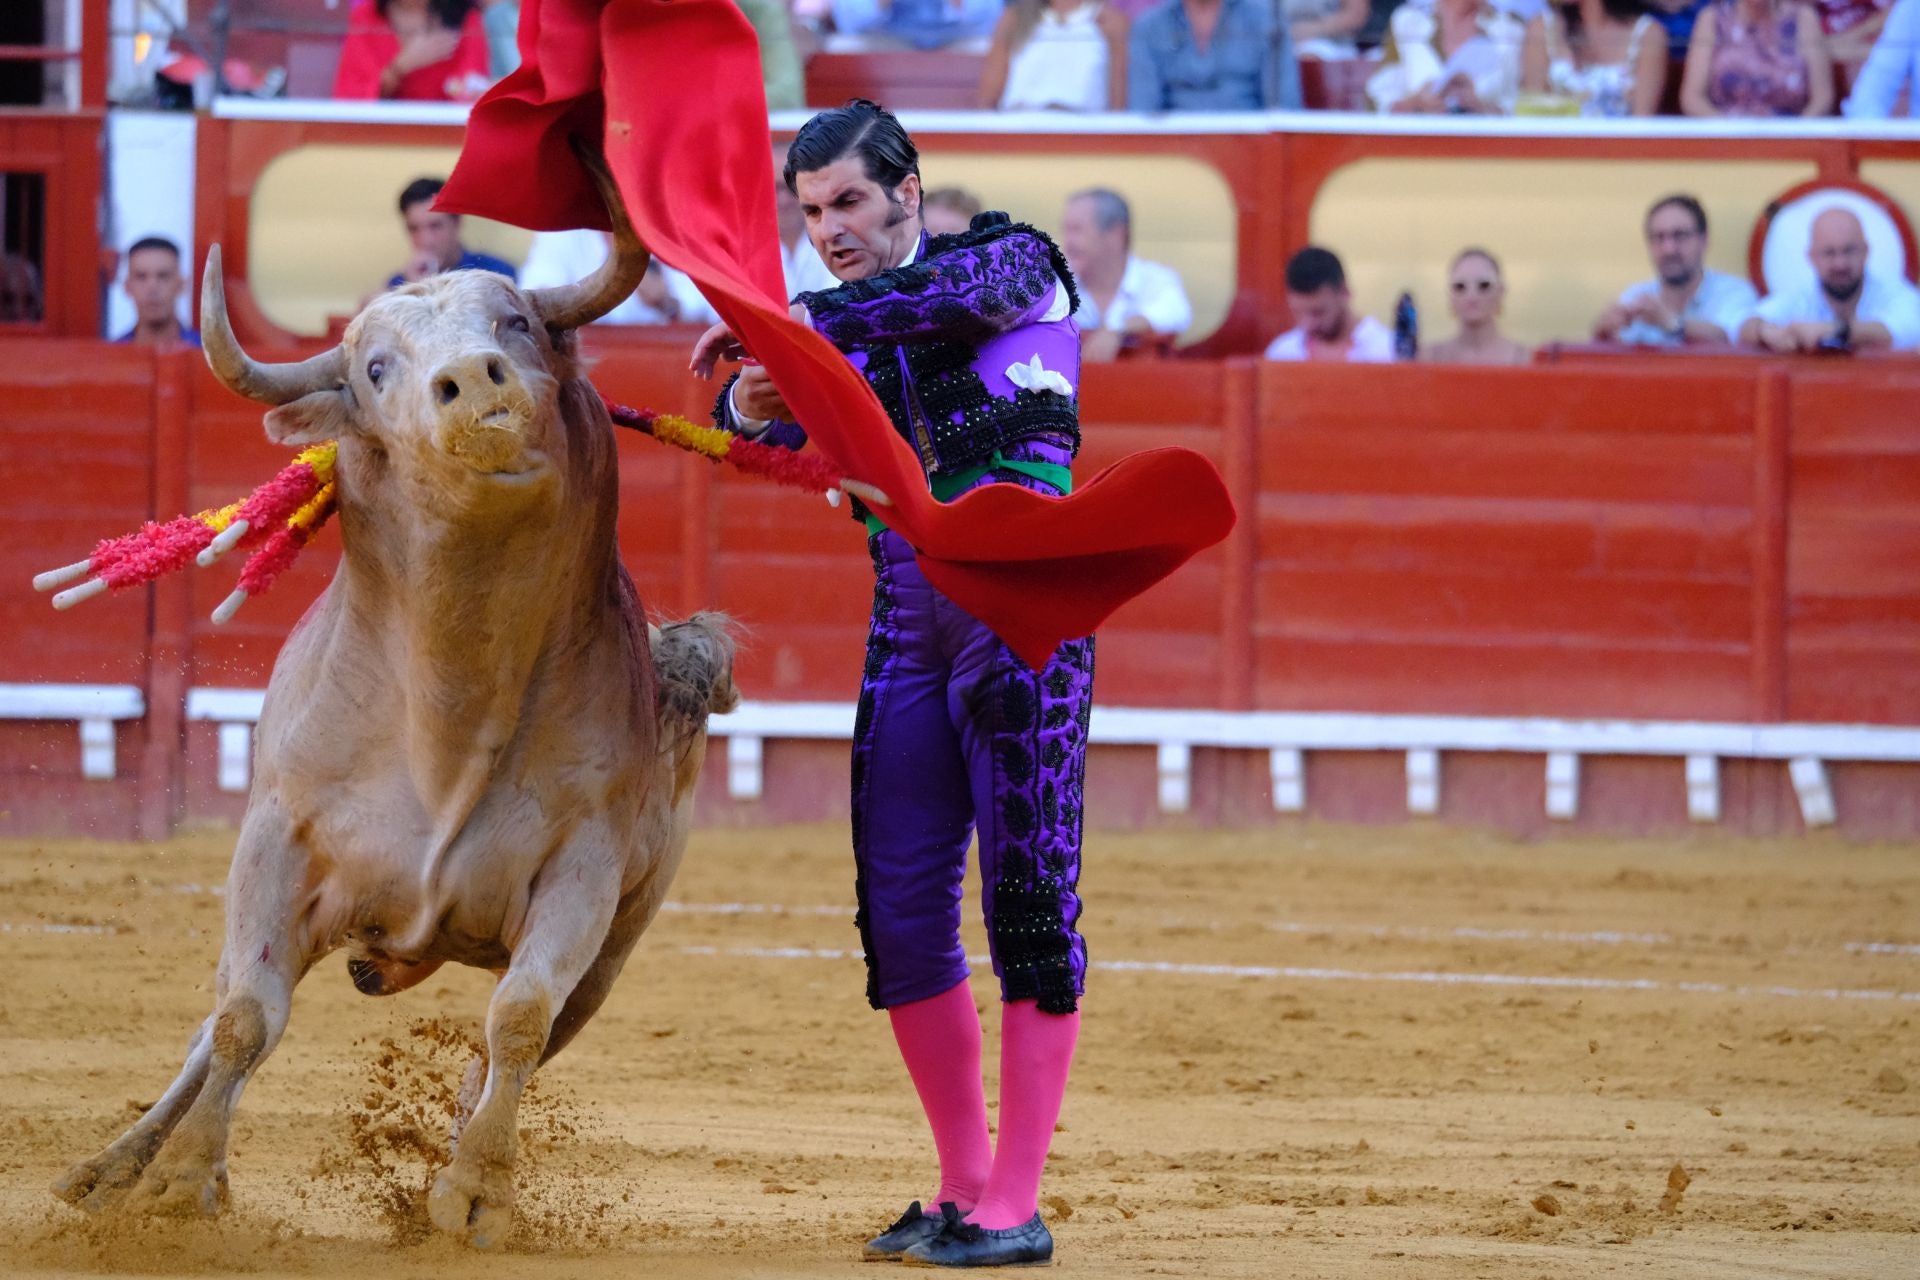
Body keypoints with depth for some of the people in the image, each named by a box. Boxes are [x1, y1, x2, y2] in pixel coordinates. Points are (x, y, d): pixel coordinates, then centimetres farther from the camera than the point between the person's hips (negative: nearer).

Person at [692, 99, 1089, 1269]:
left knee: (1029, 897, -8)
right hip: (909, 627, 6)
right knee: (900, 911, 3)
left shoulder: (1016, 261, 0)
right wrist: (749, 402, -25)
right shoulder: (844, 334, 14)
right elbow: (781, 421, -2)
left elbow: (952, 292, -22)